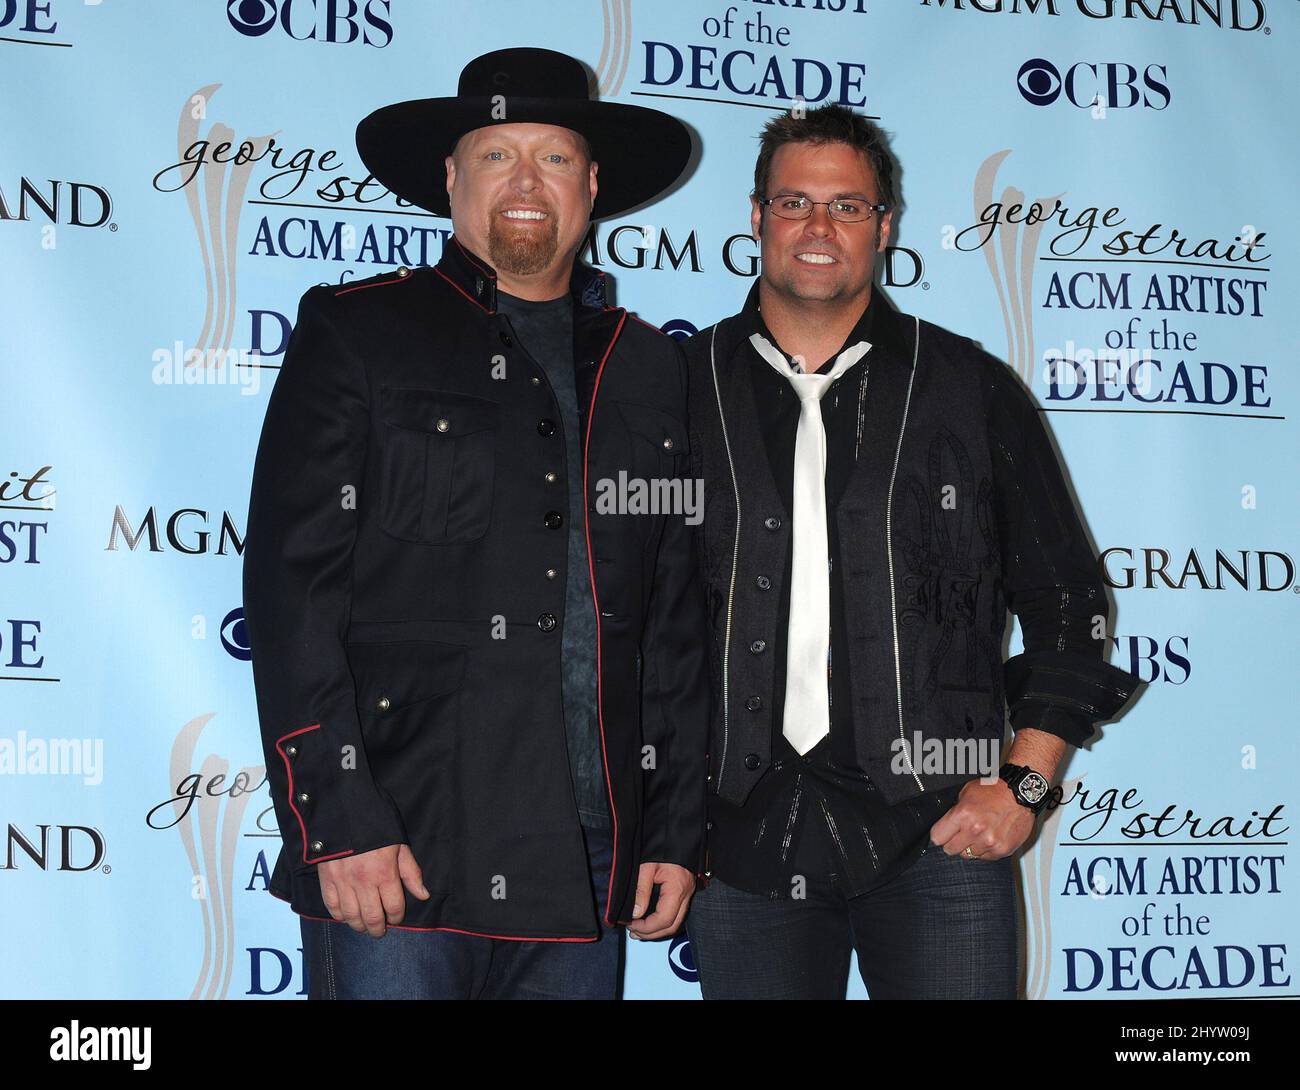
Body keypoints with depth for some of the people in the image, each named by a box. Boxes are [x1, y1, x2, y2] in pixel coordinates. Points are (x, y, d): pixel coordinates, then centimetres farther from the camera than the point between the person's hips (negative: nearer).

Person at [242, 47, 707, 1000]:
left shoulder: (649, 369, 14)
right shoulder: (355, 334, 2)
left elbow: (676, 622, 14)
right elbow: (292, 589, -5)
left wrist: (677, 832, 9)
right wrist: (337, 827, -12)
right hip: (397, 861, -3)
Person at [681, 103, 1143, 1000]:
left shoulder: (973, 391, 5)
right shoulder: (683, 389, 6)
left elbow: (1068, 607, 8)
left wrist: (1022, 783, -1)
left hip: (937, 827, 0)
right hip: (742, 831, 1)